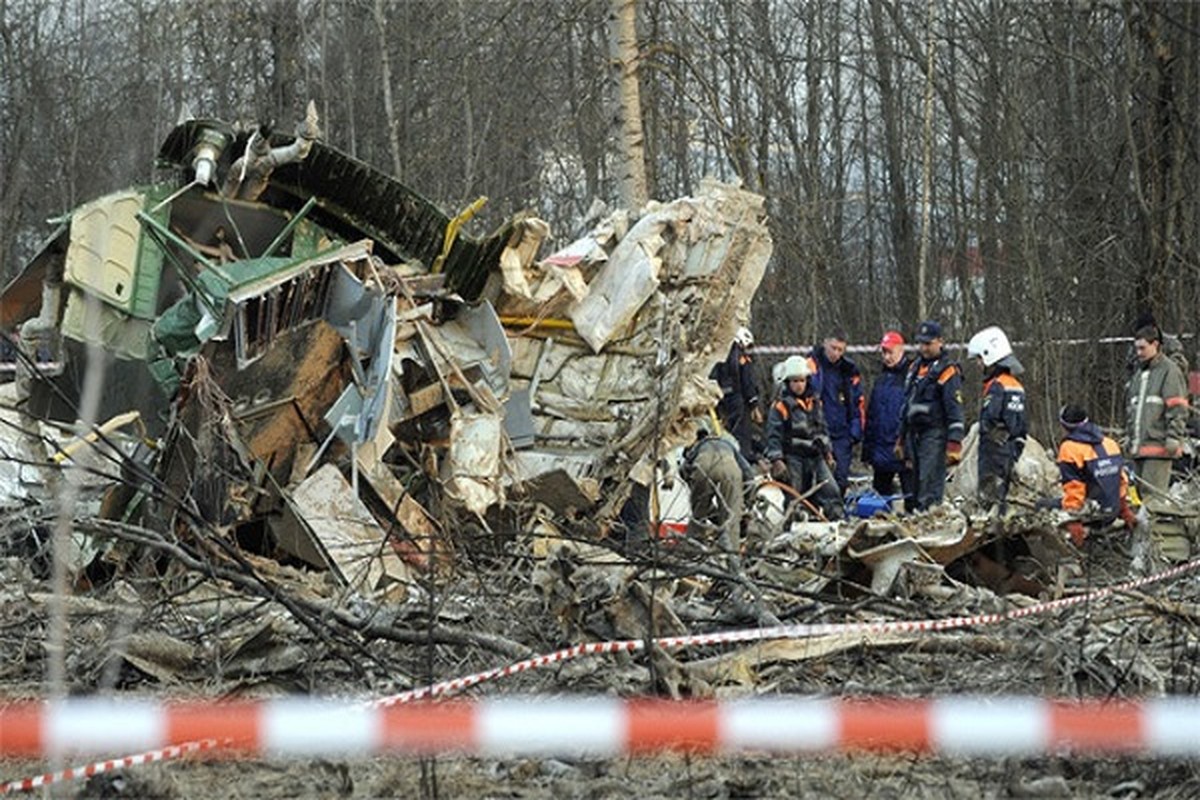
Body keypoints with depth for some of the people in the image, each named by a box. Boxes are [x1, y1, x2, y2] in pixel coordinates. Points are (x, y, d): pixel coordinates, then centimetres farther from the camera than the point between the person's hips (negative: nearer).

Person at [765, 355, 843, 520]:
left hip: (816, 456, 5)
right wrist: (776, 460, -18)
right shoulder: (781, 406, -7)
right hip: (794, 458, -5)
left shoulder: (814, 402, 12)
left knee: (831, 491, -6)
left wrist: (827, 451, 22)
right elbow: (773, 435, -11)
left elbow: (822, 428, 24)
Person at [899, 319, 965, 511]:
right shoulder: (915, 368, 18)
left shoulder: (947, 371, -7)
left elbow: (955, 409, -12)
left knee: (930, 483, -15)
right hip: (914, 434, 8)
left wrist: (954, 443, -18)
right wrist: (902, 438, 25)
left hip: (935, 434, -8)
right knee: (917, 481, 9)